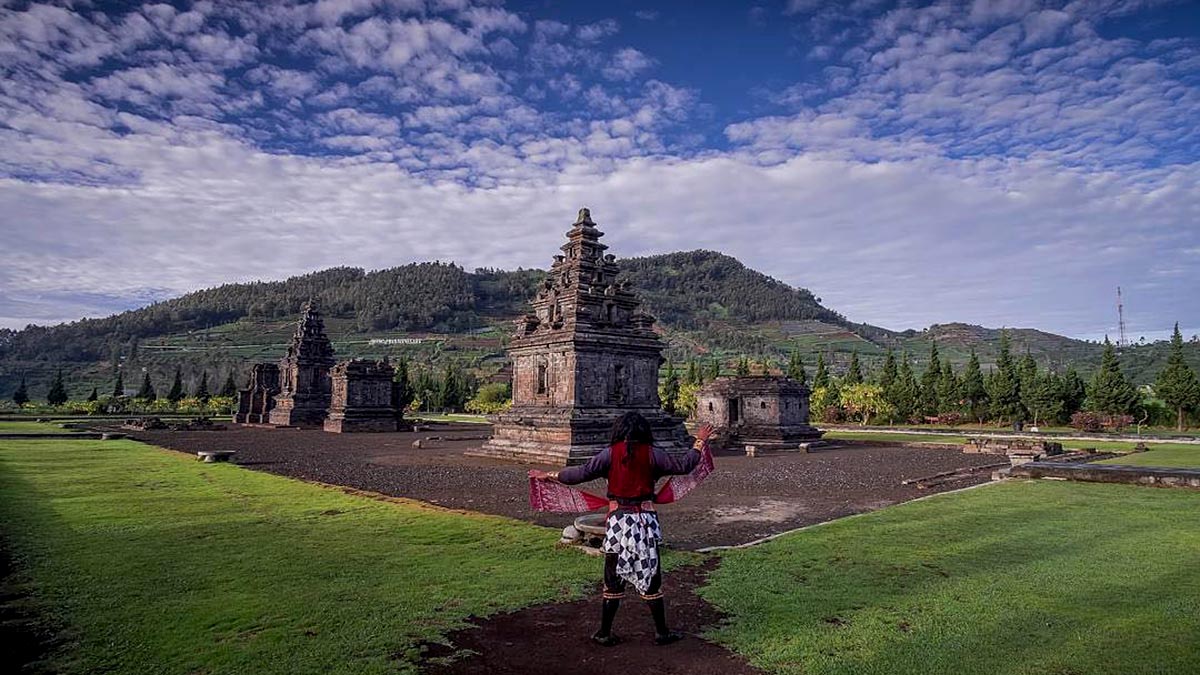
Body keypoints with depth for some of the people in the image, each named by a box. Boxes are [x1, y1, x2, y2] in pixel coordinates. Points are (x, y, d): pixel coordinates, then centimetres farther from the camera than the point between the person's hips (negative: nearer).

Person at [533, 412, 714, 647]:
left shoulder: (611, 453, -4)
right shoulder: (651, 453, -2)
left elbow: (583, 472, -10)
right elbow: (683, 465, 1)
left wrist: (551, 475, 1)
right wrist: (700, 443, 15)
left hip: (618, 520, 0)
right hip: (645, 519, 0)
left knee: (613, 579, 10)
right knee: (651, 577, 11)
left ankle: (605, 633, 17)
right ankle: (662, 632, 20)